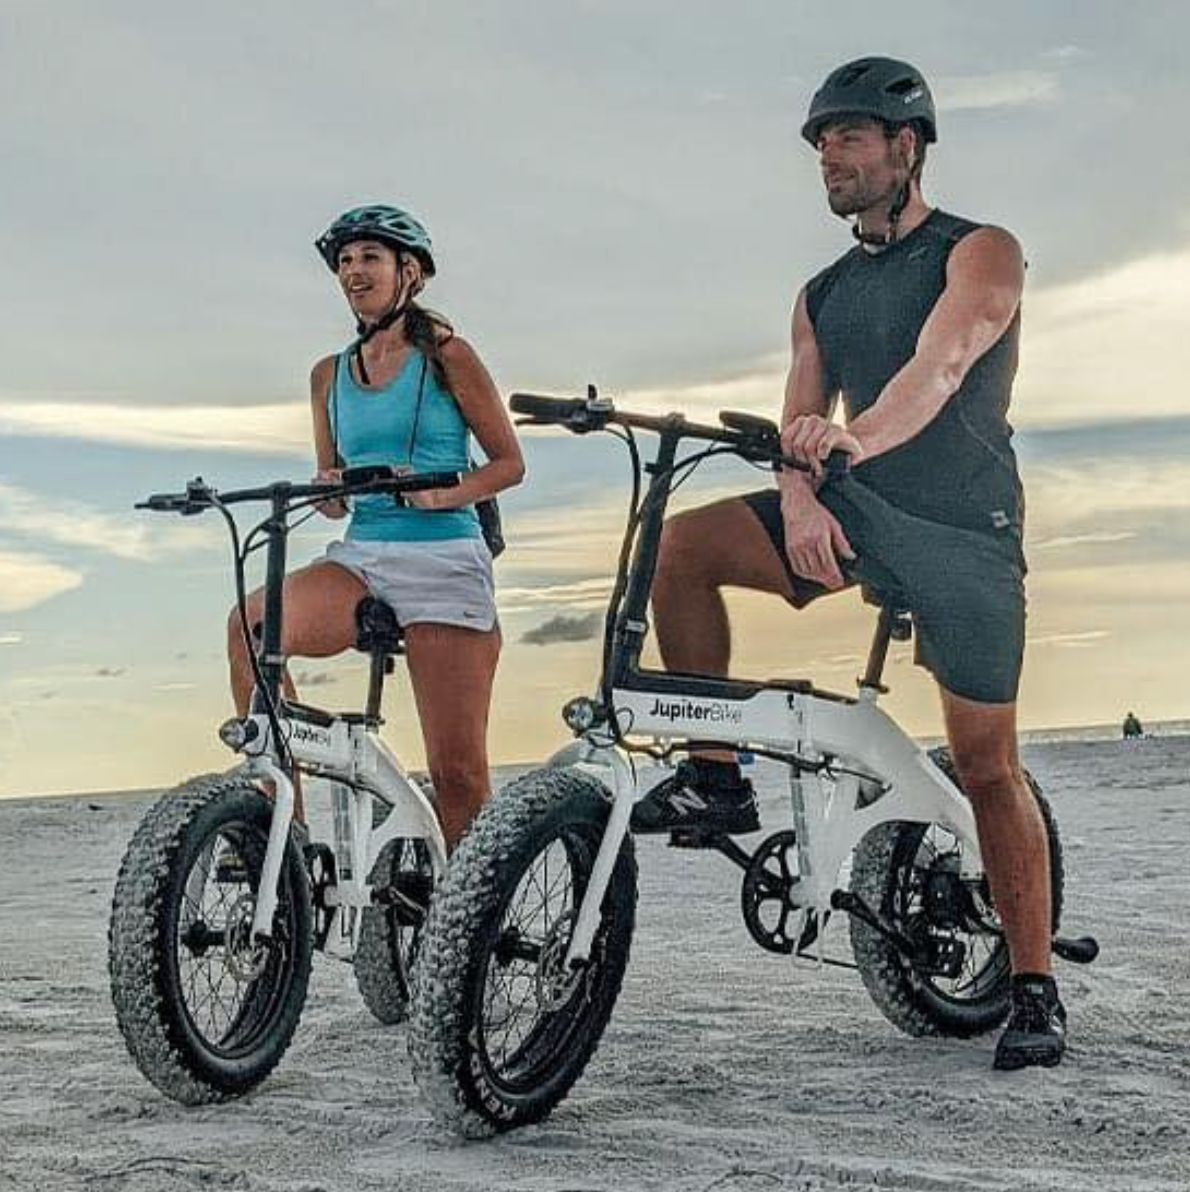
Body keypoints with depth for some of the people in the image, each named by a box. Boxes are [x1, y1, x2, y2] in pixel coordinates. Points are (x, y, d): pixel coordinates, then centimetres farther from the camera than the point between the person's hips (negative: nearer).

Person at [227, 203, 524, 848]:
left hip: (444, 560, -4)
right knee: (250, 624, -29)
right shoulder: (329, 374, 16)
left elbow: (509, 461, 4)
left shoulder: (446, 355, 3)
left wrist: (443, 494, -14)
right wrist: (327, 491, -5)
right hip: (360, 554, 4)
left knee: (457, 771, -6)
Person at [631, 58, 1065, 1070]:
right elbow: (801, 421, 4)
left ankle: (1035, 991, 9)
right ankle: (716, 777, -8)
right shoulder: (823, 295, 15)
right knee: (681, 546, -17)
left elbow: (938, 367, -22)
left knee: (988, 767, -4)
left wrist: (855, 438, -40)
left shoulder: (980, 253, -2)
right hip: (853, 516, 5)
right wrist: (798, 496, -19)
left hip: (964, 529, -5)